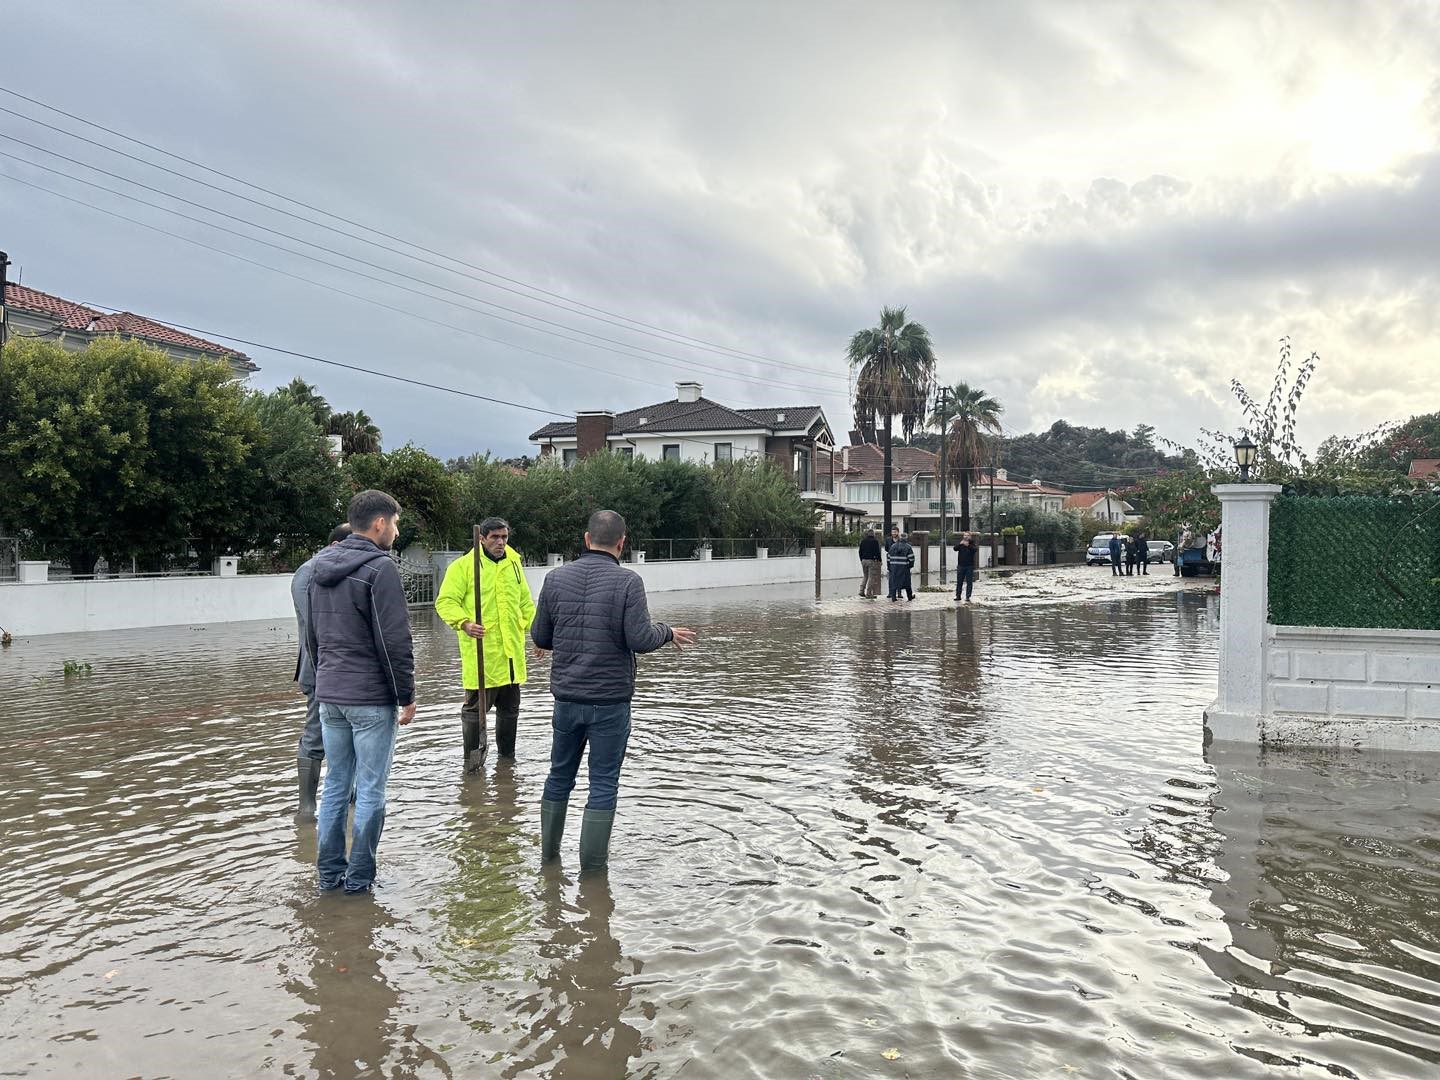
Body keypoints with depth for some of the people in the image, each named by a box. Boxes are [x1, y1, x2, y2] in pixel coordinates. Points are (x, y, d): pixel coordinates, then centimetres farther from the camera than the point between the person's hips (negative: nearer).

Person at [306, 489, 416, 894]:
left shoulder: (320, 567, 11)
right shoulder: (380, 568, -15)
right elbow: (395, 642, -16)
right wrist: (406, 696, -8)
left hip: (329, 696, 8)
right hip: (371, 698, -7)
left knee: (336, 784, 15)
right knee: (370, 791, 2)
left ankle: (329, 873, 21)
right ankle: (359, 878, 9)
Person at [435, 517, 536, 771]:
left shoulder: (514, 564, 15)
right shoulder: (463, 565, -4)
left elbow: (525, 603, 24)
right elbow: (445, 601, -7)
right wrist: (464, 623, -23)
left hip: (511, 652, 6)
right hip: (480, 652, -6)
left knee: (510, 707, 14)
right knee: (476, 706, -2)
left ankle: (507, 757, 28)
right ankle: (472, 757, 15)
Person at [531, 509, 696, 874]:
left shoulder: (556, 577, -1)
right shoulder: (628, 581, -13)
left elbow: (540, 637, 4)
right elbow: (640, 639, -18)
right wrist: (668, 632, 2)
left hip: (566, 697, 4)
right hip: (610, 700, -4)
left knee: (559, 775, 18)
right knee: (604, 783, 7)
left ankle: (549, 852, 29)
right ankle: (593, 863, 12)